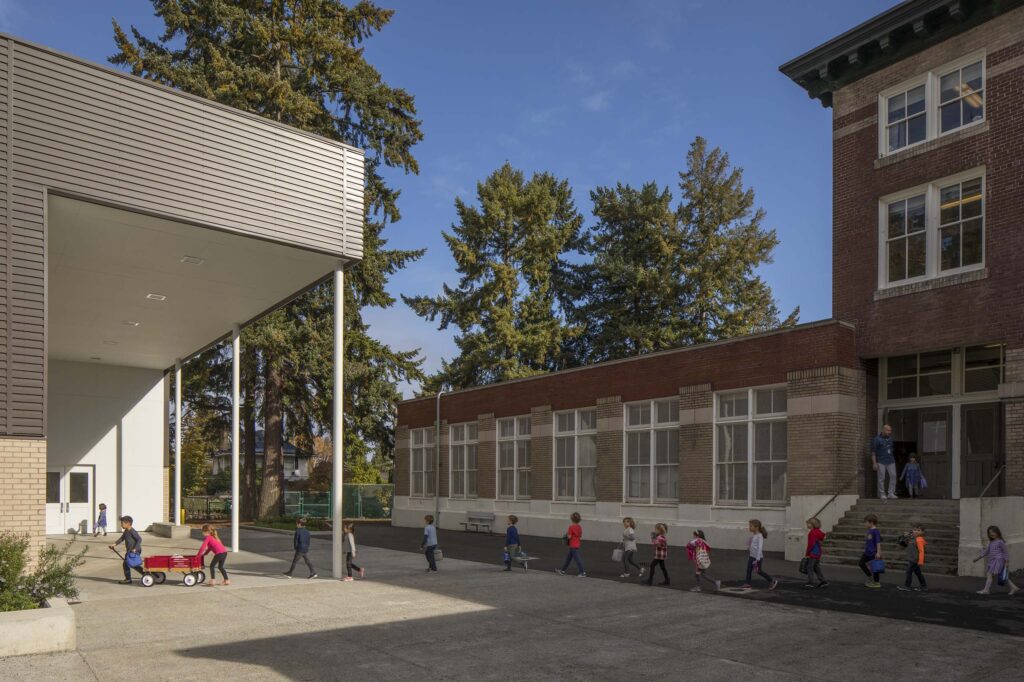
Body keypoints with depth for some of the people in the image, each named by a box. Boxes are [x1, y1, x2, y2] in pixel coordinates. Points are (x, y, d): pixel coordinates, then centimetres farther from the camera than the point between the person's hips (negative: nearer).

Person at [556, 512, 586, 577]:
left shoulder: (571, 527, -18)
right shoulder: (580, 527, 4)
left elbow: (569, 536, -18)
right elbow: (581, 536, 8)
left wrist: (567, 534, 0)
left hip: (573, 546, -8)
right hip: (577, 545, 8)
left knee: (577, 558, -4)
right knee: (568, 558, 17)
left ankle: (582, 573, -4)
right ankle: (562, 570, 27)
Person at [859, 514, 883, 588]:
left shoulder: (876, 531, -17)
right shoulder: (869, 531, 8)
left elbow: (878, 542, -19)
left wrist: (878, 552, -21)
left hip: (873, 553, -9)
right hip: (867, 552, 9)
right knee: (861, 563, 11)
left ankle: (876, 582, 16)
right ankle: (870, 577, 22)